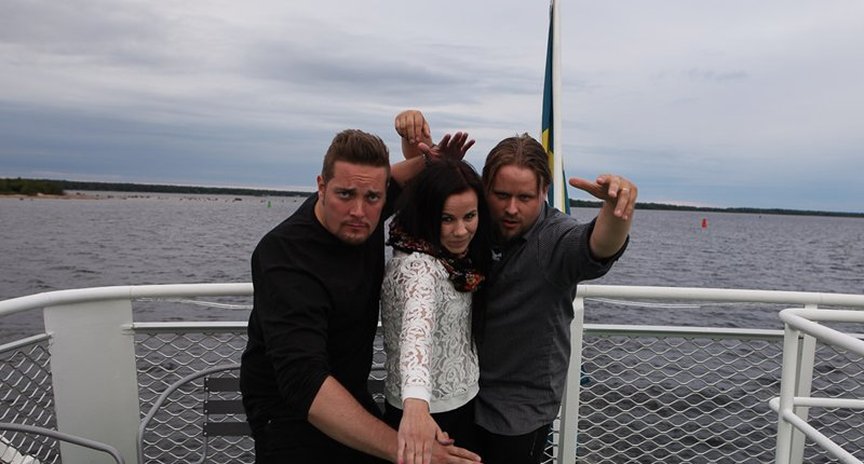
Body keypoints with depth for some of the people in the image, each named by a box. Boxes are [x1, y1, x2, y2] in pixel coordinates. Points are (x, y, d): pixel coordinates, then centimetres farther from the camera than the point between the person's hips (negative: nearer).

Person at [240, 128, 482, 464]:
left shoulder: (362, 218, -13)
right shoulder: (286, 260, -33)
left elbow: (396, 180, 11)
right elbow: (305, 383, -42)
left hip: (351, 395, 7)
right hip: (292, 413, -6)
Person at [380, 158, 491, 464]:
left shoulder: (452, 260, 0)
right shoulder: (418, 267, -28)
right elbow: (417, 329, -47)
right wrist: (416, 405, -61)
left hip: (460, 404, 9)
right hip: (430, 415, -9)